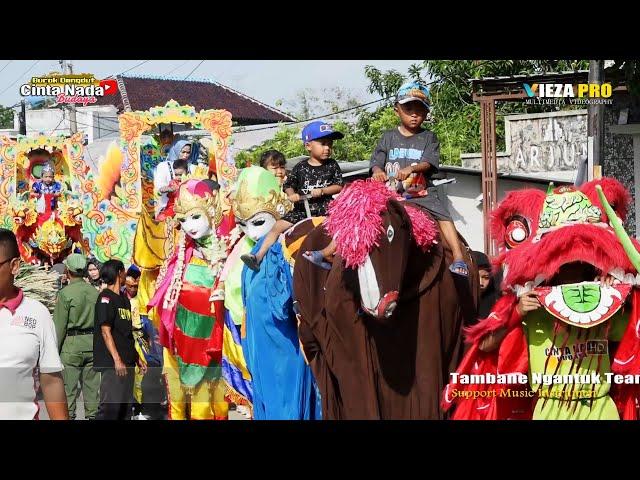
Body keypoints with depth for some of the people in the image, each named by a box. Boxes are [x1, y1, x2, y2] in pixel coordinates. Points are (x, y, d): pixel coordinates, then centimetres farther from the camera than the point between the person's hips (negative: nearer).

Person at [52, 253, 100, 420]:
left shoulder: (65, 293, -9)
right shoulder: (95, 292, 6)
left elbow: (59, 325, -9)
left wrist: (54, 349, -2)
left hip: (72, 344, -5)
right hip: (93, 343, 5)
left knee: (69, 385, 0)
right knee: (92, 383, 9)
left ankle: (68, 415, 0)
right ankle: (92, 414, 12)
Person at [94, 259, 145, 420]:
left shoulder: (124, 299, 18)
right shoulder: (105, 298, -7)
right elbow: (105, 331, -14)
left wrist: (136, 358, 20)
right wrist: (117, 359, -19)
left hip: (127, 361, 9)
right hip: (112, 363, -9)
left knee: (126, 405, 10)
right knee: (111, 406, -14)